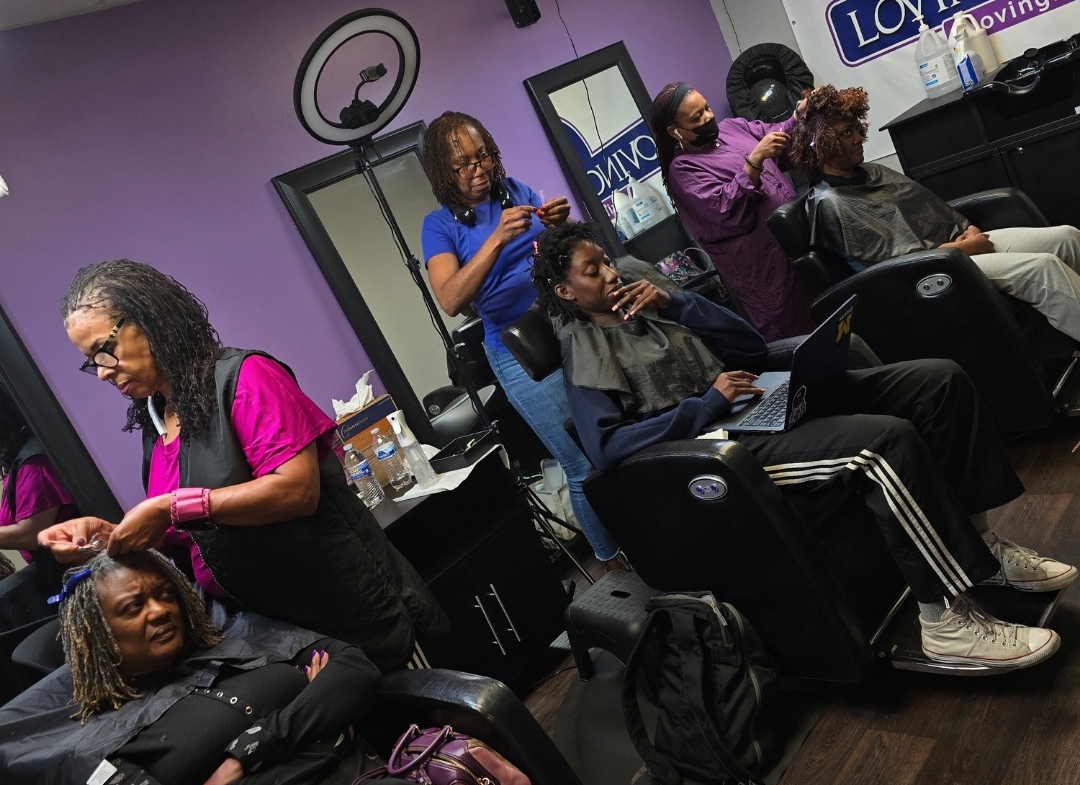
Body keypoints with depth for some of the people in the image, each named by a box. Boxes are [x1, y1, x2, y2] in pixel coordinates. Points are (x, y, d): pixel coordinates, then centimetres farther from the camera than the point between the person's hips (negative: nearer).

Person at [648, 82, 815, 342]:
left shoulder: (731, 126, 9)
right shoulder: (683, 168, -12)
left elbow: (780, 137, 13)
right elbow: (727, 208, -24)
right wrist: (754, 159, -28)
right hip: (762, 263, -7)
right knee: (794, 331, 3)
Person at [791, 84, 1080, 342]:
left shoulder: (871, 171, 16)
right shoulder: (830, 203, -11)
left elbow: (931, 203, 20)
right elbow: (900, 257, -16)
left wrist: (970, 229, 1)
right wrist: (965, 247, -12)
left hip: (958, 242, 9)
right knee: (1042, 267, -23)